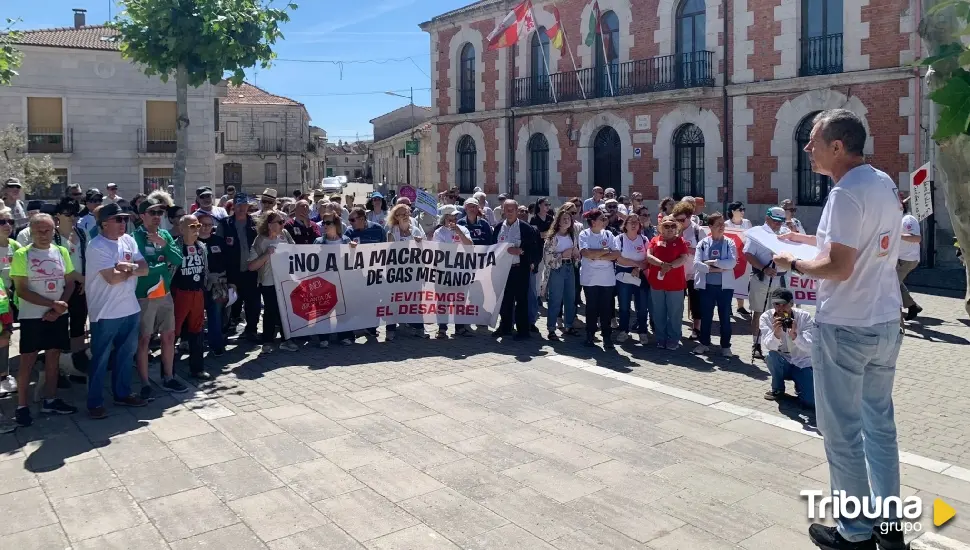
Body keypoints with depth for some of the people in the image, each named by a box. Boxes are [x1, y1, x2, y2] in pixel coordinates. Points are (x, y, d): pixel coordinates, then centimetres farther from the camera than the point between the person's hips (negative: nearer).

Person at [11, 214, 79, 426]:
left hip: (58, 315, 4)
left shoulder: (62, 252, 4)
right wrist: (52, 303, -19)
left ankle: (50, 400, 23)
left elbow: (70, 283, 6)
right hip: (32, 316, -4)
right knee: (28, 360, 1)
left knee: (53, 357, 11)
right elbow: (22, 291, -11)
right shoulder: (21, 255, -7)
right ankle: (21, 406, 11)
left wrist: (58, 308, -8)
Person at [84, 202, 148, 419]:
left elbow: (145, 269, 1)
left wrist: (129, 266, -19)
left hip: (130, 309, 7)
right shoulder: (97, 246, -15)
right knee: (100, 358, 4)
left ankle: (122, 393, 32)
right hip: (106, 313, -7)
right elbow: (112, 278, -22)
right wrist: (132, 270, -5)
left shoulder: (128, 241, 7)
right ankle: (95, 402, 15)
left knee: (126, 353, 18)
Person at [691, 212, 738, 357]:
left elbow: (732, 263, -14)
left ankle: (725, 345, 18)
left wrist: (712, 262, -13)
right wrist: (714, 269, -16)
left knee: (725, 317, 6)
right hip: (706, 285, 0)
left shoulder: (730, 243, 0)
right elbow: (697, 263, -9)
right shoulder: (703, 243, 1)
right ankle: (704, 343, 23)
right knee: (706, 316, 10)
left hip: (725, 286, 0)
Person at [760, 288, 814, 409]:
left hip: (802, 363, -1)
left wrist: (794, 335, -44)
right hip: (781, 364, 1)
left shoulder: (804, 316, -14)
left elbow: (810, 347, -25)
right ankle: (778, 389, -4)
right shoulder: (766, 317, -13)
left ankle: (799, 385, 14)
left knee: (810, 402, -23)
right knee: (771, 356, -34)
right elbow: (767, 346, -26)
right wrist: (776, 334, -47)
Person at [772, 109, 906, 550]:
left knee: (842, 431, 3)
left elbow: (839, 268, -23)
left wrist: (794, 263, -7)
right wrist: (810, 239, 17)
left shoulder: (847, 193, -19)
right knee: (879, 424, 17)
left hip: (845, 328, -9)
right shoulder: (885, 183, 9)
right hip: (885, 322, 9)